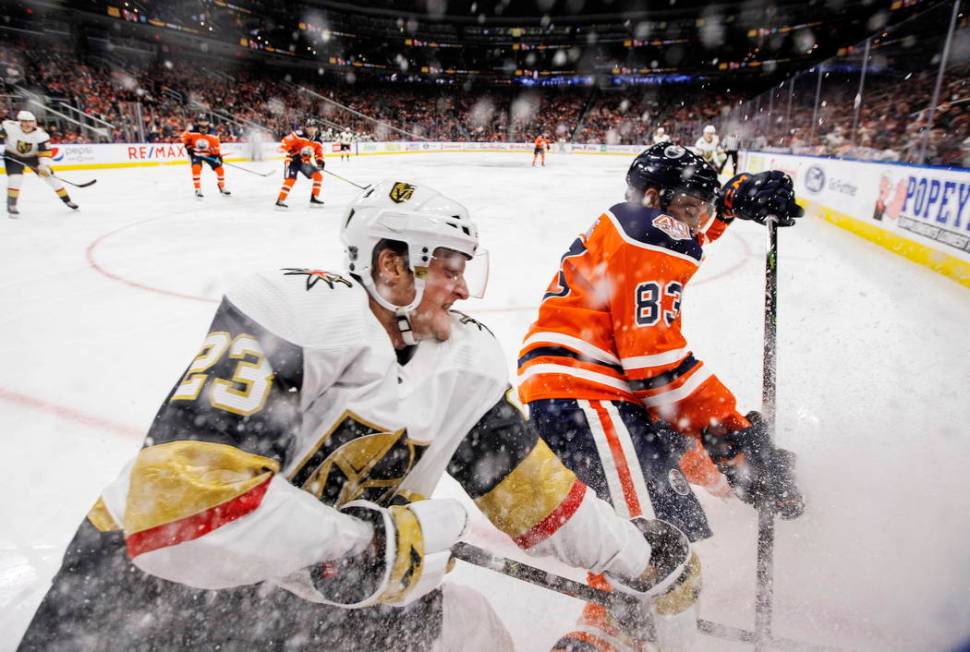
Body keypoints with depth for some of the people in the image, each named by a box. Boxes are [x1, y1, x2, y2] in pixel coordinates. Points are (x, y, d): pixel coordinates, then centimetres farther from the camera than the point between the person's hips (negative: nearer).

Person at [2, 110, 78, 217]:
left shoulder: (40, 134, -23)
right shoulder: (9, 126, -24)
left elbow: (45, 151, -22)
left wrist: (44, 165, -33)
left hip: (33, 156, 1)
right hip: (12, 155, -1)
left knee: (49, 176, 0)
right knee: (15, 178, -20)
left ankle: (67, 200, 13)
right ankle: (11, 206, -9)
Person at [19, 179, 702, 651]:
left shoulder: (467, 360, 0)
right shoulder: (302, 312, -24)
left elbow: (521, 474, 6)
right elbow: (182, 487, -30)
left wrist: (633, 557, 9)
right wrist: (373, 544, -24)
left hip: (307, 585, 6)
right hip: (156, 573, -5)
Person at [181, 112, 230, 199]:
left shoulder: (212, 133, -14)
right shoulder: (192, 130, -20)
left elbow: (216, 144, -6)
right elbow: (184, 137, -4)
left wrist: (218, 155, -10)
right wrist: (188, 146, -10)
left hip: (209, 154, 3)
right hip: (196, 153, -2)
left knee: (220, 169, -1)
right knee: (196, 168, -24)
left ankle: (222, 188, 20)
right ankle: (198, 190, -14)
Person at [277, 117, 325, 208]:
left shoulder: (318, 141, 0)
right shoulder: (298, 135, -20)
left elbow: (319, 153, 6)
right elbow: (285, 142, -21)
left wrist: (320, 161, -14)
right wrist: (292, 153, -26)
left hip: (305, 162, 7)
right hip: (292, 160, -7)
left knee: (318, 175, 0)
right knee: (290, 179, -22)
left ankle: (314, 198, 8)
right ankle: (280, 200, -18)